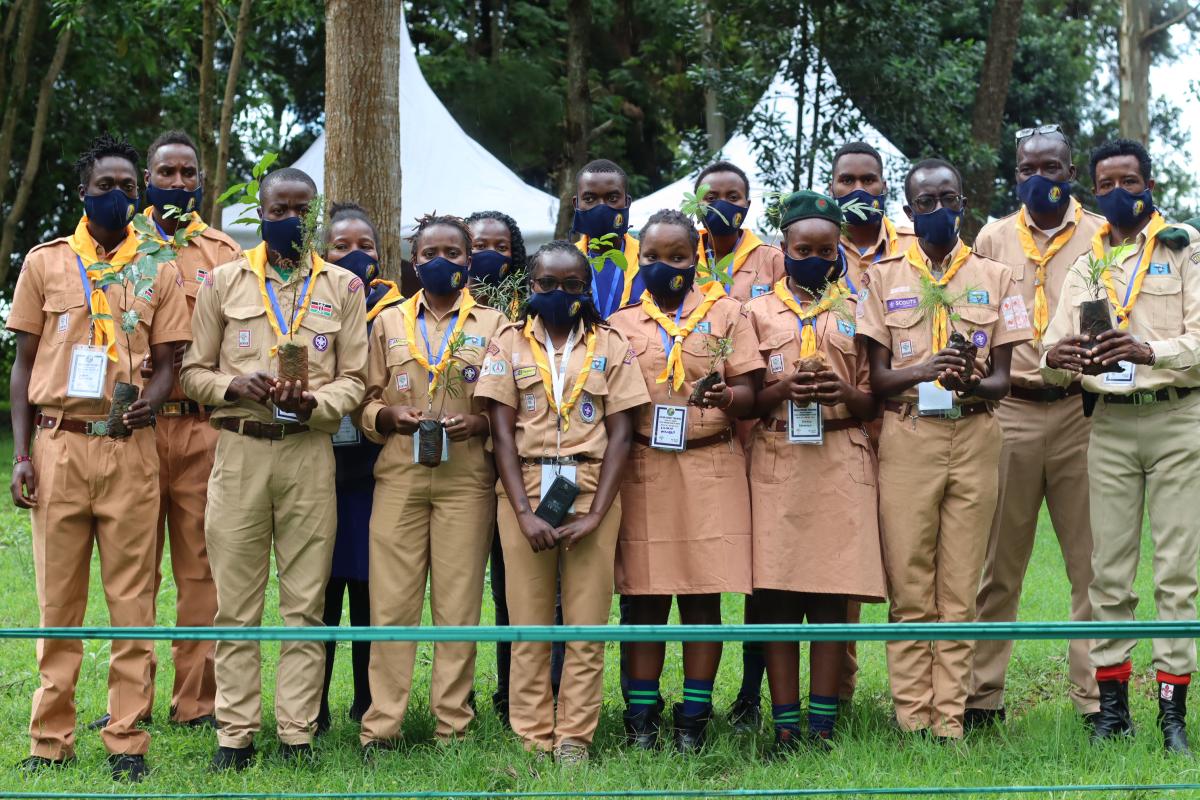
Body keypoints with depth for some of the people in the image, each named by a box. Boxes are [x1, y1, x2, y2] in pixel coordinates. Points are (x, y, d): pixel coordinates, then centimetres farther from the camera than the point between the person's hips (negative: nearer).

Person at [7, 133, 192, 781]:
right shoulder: (45, 263, 10)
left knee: (132, 599, 0)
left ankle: (127, 740, 5)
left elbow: (166, 362, 9)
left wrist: (150, 401, -14)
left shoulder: (159, 272, 10)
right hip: (58, 443, 0)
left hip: (129, 446, 0)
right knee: (58, 598, 2)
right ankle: (50, 739, 9)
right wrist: (21, 453, 1)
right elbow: (24, 363, 10)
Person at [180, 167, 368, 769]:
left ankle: (297, 733, 6)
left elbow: (355, 379, 7)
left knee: (305, 602, 1)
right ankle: (235, 734, 7)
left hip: (310, 452, 0)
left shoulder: (343, 287, 10)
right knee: (236, 604, 0)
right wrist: (233, 385, -11)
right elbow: (194, 371, 10)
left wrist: (314, 401, -13)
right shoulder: (224, 281, 11)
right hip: (239, 448, 0)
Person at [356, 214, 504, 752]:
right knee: (392, 599, -3)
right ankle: (382, 722, 2)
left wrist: (479, 423, -10)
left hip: (467, 479, -1)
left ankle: (453, 721, 7)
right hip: (399, 477, 1)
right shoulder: (389, 323, 14)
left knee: (458, 601, -1)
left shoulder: (493, 324, 10)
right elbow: (367, 400, 14)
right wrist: (389, 415, -7)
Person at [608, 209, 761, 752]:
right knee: (643, 595, 0)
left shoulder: (725, 313, 7)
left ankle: (694, 716, 6)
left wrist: (727, 396, -21)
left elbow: (749, 395, 1)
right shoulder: (622, 324, 12)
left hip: (710, 466, -1)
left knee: (704, 595, -1)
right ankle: (641, 714, 8)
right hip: (642, 468, 1)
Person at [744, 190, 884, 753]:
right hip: (777, 461, 0)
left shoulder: (856, 314, 14)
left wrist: (844, 395, -11)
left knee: (832, 596, -2)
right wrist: (782, 388, -12)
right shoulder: (758, 313, 13)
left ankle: (823, 722, 3)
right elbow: (747, 400, 8)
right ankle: (785, 723, 1)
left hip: (840, 463, 0)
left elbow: (874, 400, 10)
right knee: (777, 597, -4)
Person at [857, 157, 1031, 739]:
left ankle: (950, 720, 4)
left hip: (974, 435, 1)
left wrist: (973, 384, -17)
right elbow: (876, 376, 2)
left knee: (960, 588, 0)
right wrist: (927, 369, -18)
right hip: (907, 436, -1)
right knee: (908, 586, -2)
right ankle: (911, 719, 2)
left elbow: (1003, 378, 6)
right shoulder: (883, 278, 10)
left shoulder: (994, 278, 12)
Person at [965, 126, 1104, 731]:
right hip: (1009, 411, 1)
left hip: (1082, 409, -1)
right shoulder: (993, 238, 13)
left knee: (1093, 561, 0)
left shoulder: (1102, 236, 7)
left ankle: (1097, 697, 5)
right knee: (997, 563, 4)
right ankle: (982, 695, 10)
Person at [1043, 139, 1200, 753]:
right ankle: (1111, 704, 7)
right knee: (1108, 570, 2)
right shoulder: (1085, 267, 16)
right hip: (1110, 423, 3)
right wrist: (1056, 360, -16)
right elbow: (1054, 359, 8)